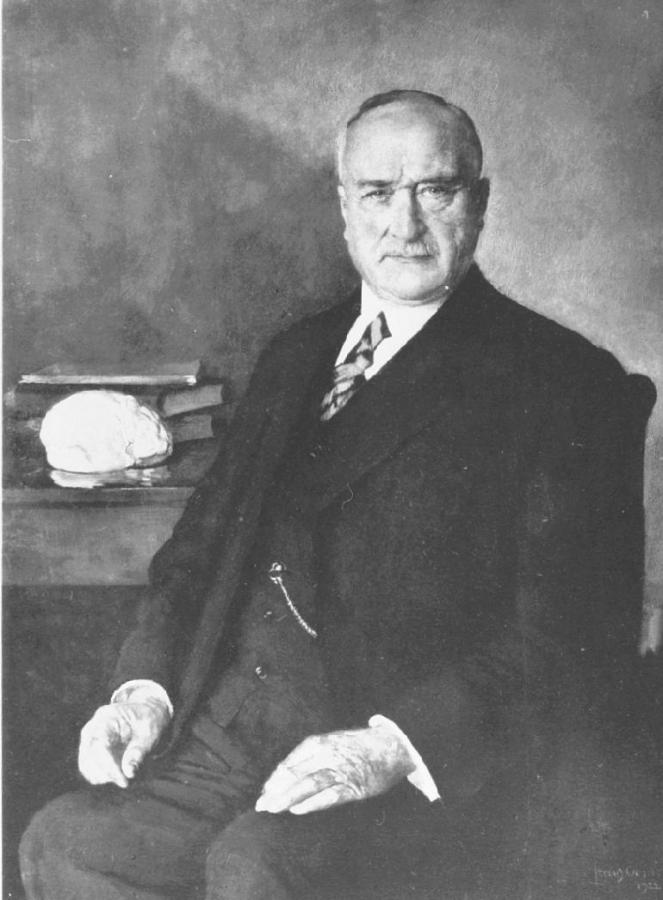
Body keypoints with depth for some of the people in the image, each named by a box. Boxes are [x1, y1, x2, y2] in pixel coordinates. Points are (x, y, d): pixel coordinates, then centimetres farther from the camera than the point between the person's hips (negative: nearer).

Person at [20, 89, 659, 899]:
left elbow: (569, 641, -10)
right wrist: (146, 684, 0)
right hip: (235, 725, 6)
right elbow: (201, 542, 17)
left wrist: (396, 744, -22)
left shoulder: (569, 385, -2)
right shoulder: (295, 356, 18)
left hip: (436, 757, -5)